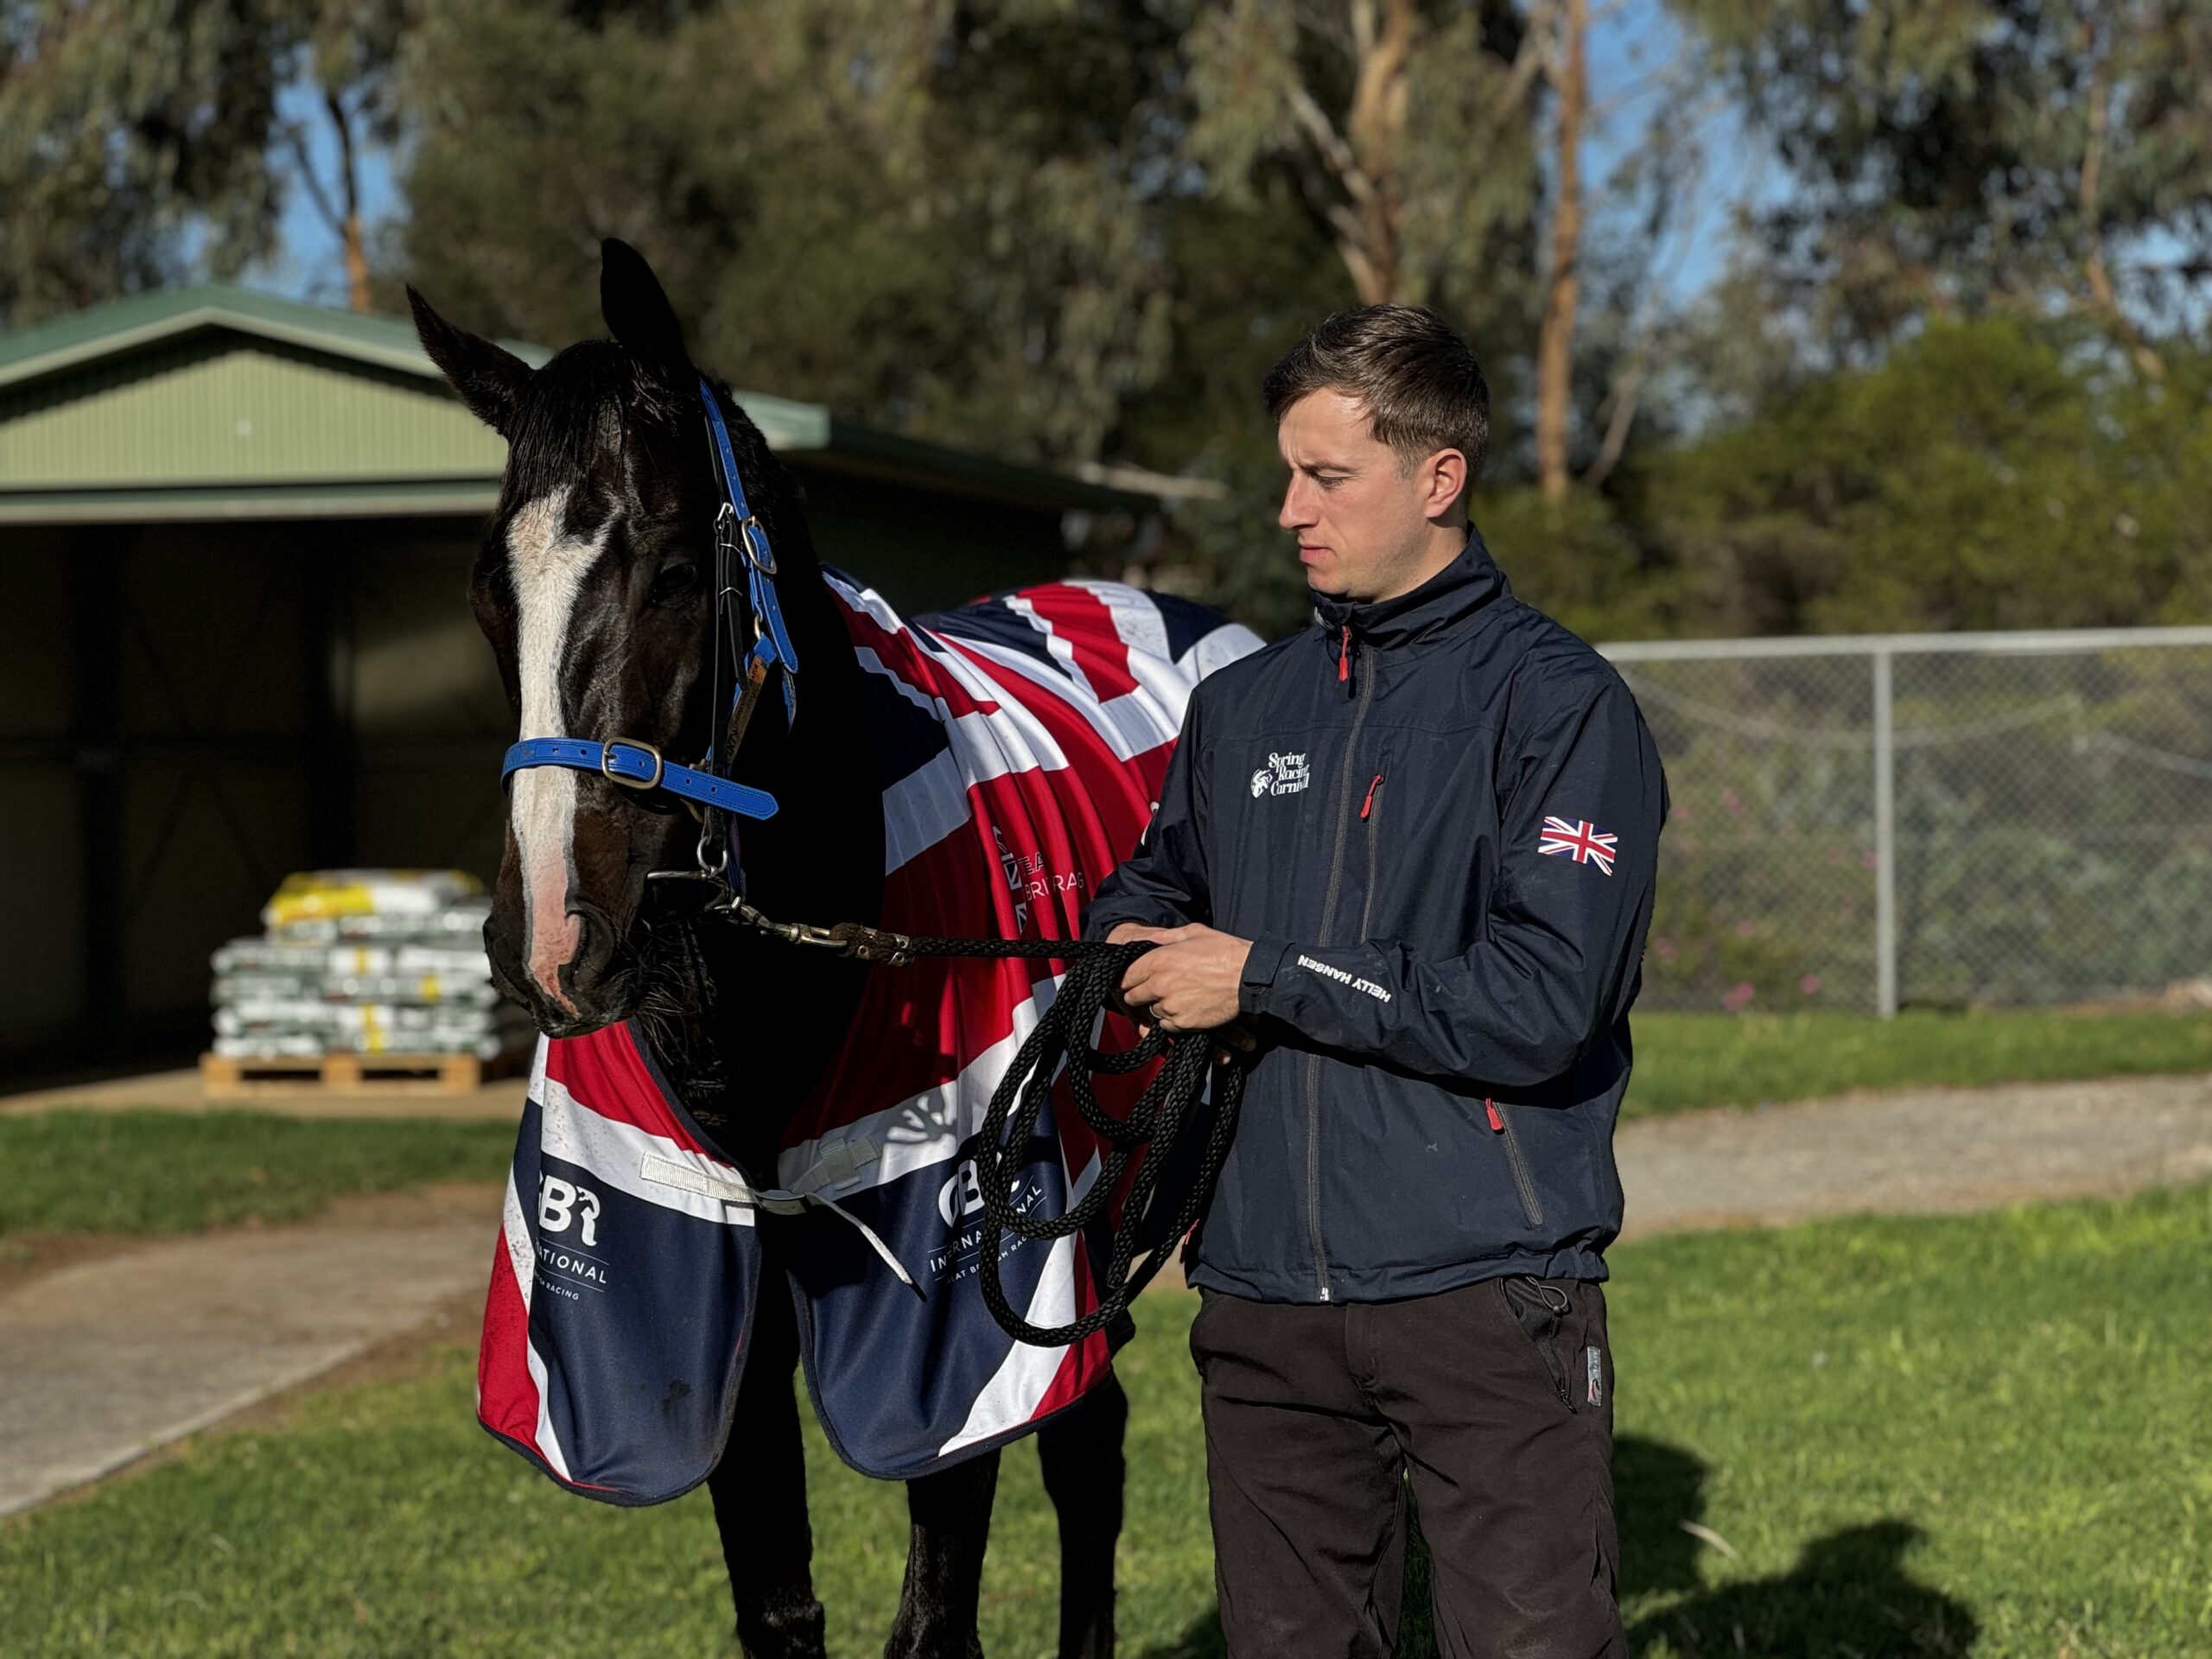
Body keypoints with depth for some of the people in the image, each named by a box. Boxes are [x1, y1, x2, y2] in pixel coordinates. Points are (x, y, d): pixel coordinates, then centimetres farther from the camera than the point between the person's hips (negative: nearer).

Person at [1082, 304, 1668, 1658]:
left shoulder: (1559, 702, -5)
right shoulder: (1244, 705, 15)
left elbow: (1541, 1004, -16)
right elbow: (1148, 898, 27)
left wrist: (1267, 979, -12)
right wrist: (1131, 950, 1)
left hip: (1486, 1292, -6)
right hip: (1265, 1303, 6)